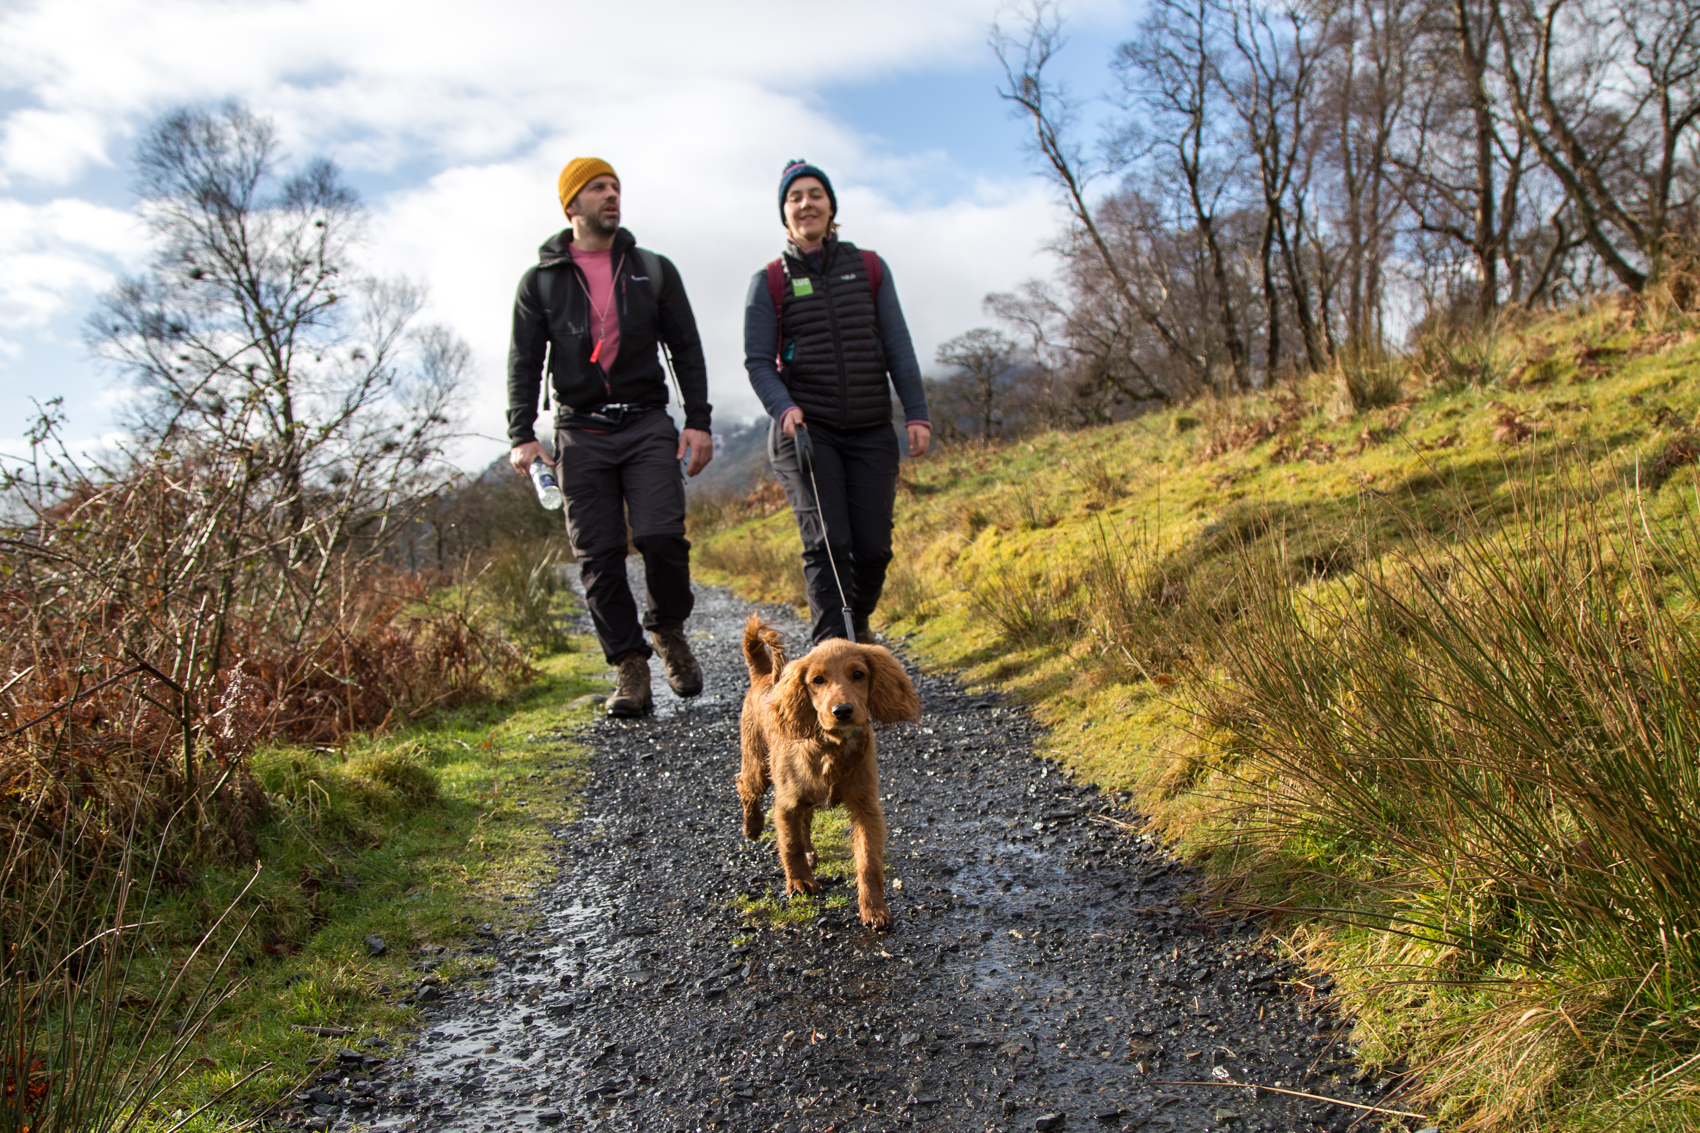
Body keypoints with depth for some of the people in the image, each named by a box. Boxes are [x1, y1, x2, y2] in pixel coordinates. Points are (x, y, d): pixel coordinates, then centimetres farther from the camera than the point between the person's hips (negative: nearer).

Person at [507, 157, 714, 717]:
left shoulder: (654, 270, 12)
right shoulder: (540, 281, 10)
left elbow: (686, 348, 11)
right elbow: (524, 362, 6)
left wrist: (698, 420, 1)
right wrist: (521, 435, -6)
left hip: (647, 424, 0)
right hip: (581, 433, 0)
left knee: (661, 536, -15)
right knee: (599, 556, -2)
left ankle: (668, 628, 13)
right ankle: (630, 669, 7)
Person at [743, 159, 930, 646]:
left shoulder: (870, 268, 12)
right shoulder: (769, 281, 6)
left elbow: (897, 345, 9)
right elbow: (758, 362, 1)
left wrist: (916, 413, 0)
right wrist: (783, 408, -18)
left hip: (871, 431, 2)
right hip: (805, 429, -2)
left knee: (873, 546, -1)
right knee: (827, 541, -14)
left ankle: (858, 624, 27)